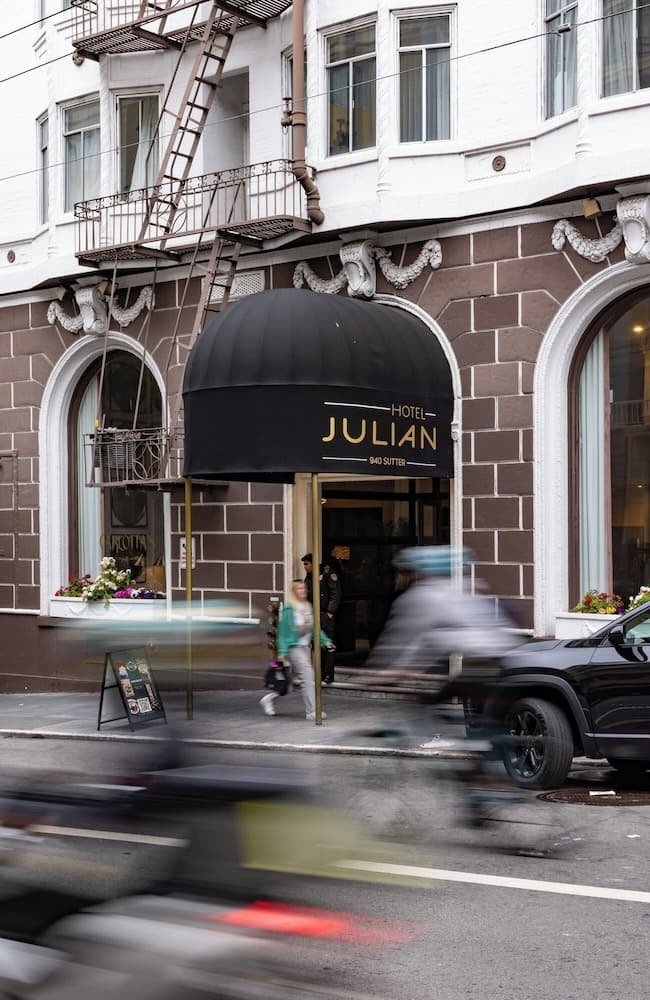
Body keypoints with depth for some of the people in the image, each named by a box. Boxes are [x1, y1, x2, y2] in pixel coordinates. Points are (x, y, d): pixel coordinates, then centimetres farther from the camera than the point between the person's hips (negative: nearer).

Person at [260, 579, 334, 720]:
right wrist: (282, 652, -13)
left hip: (305, 647, 8)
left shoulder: (308, 607, 11)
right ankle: (311, 712, -9)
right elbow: (283, 630, -10)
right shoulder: (289, 608, -10)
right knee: (307, 676, -13)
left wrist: (325, 641, 9)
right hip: (294, 647, -8)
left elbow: (315, 628, 18)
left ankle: (269, 699, 28)